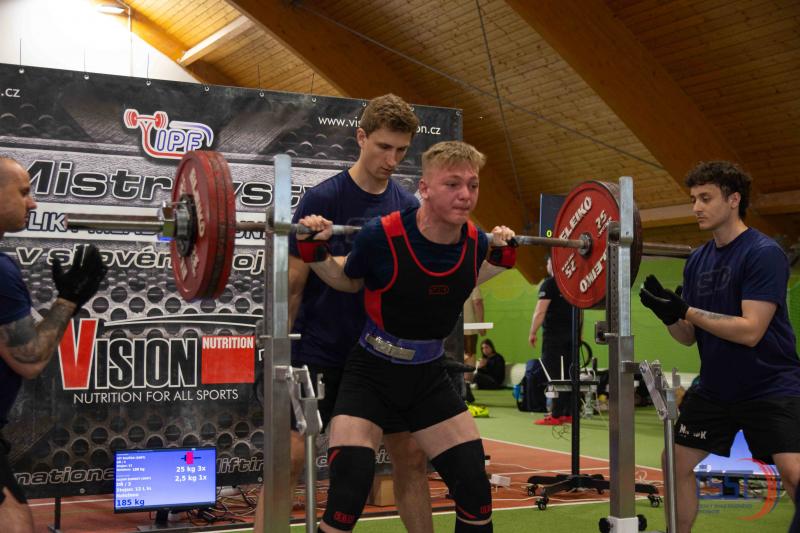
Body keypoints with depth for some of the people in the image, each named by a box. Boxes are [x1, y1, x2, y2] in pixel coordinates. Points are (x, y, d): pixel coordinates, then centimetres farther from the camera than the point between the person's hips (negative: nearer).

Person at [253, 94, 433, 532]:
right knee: (290, 456, -9)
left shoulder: (409, 207, 4)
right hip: (320, 350, -5)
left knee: (411, 456, 8)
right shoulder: (324, 198, -11)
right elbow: (294, 284, -9)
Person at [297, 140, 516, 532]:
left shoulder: (475, 242, -11)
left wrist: (500, 258, 6)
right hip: (371, 376, -4)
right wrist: (316, 253, -19)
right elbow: (349, 280, -3)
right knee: (348, 496, -16)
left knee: (476, 490, 4)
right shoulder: (381, 236, -25)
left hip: (429, 378, 5)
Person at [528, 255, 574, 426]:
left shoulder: (549, 284, -9)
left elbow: (540, 312, -14)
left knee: (555, 375, -6)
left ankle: (556, 416, -8)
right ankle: (568, 414, 11)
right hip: (571, 335, 7)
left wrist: (532, 333, -6)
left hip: (554, 335, -7)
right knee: (568, 375, 10)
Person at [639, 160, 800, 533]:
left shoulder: (764, 253, -16)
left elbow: (750, 331, -24)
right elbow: (689, 336, 7)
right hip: (714, 388, 7)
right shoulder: (697, 261, 5)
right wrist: (668, 313, -14)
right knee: (677, 465, 10)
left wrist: (684, 310, -26)